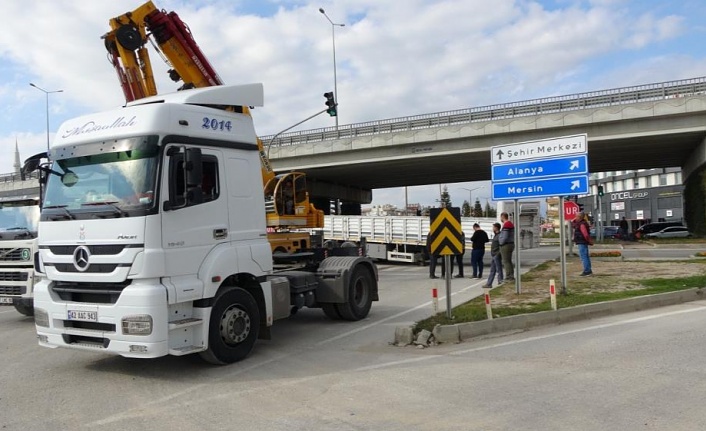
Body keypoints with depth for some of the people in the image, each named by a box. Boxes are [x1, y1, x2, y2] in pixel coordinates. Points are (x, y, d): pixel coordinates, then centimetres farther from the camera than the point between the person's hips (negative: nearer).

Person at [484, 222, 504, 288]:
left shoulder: (499, 235, -14)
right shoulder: (495, 235, 17)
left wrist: (498, 254, -23)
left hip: (497, 256, -10)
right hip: (493, 255, 10)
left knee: (499, 270, -3)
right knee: (492, 271, 11)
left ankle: (500, 283, 2)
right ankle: (489, 284, 15)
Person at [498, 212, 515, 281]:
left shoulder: (506, 225, -18)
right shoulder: (511, 224, 15)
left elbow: (505, 237, -23)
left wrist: (500, 242, -7)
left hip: (506, 245, -10)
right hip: (511, 244, 10)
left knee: (506, 261, -6)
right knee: (509, 261, 15)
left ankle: (508, 277, -6)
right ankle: (511, 276, 19)